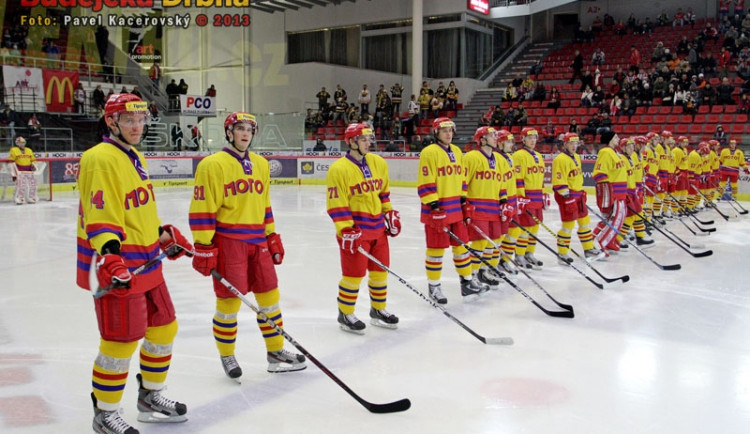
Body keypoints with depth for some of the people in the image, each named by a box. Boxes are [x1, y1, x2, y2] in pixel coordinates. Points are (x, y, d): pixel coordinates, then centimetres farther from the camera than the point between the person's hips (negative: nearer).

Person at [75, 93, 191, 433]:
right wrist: (110, 259, -33)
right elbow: (100, 218, -23)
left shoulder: (135, 157, 16)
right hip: (117, 268, -10)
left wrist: (165, 236, 21)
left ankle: (150, 398, 34)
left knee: (163, 328, 16)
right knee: (122, 341, -4)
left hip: (146, 263, 10)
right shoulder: (101, 160, -15)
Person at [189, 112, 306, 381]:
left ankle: (276, 351, 23)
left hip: (257, 240, 7)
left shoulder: (261, 164, 14)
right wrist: (203, 246, -14)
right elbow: (202, 209, -11)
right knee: (229, 300, 0)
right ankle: (227, 356, 19)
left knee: (269, 295, 10)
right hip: (227, 241, -6)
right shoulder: (213, 164, -8)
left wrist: (272, 236, 18)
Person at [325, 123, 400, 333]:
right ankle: (345, 315, 15)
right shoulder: (339, 169, -14)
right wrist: (346, 231, -19)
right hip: (355, 230, -7)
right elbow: (336, 205, -15)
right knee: (354, 273, -1)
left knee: (380, 270, 14)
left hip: (378, 228, 7)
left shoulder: (379, 163, 7)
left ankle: (378, 310, 31)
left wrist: (391, 215, 15)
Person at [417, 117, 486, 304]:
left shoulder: (457, 152, 13)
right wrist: (433, 207, -20)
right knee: (436, 249, 1)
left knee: (461, 245, 14)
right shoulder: (429, 152, -12)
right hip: (436, 210, -7)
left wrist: (465, 202, 15)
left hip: (456, 209, 7)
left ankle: (467, 281, 26)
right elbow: (425, 184, -16)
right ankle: (434, 285, 13)